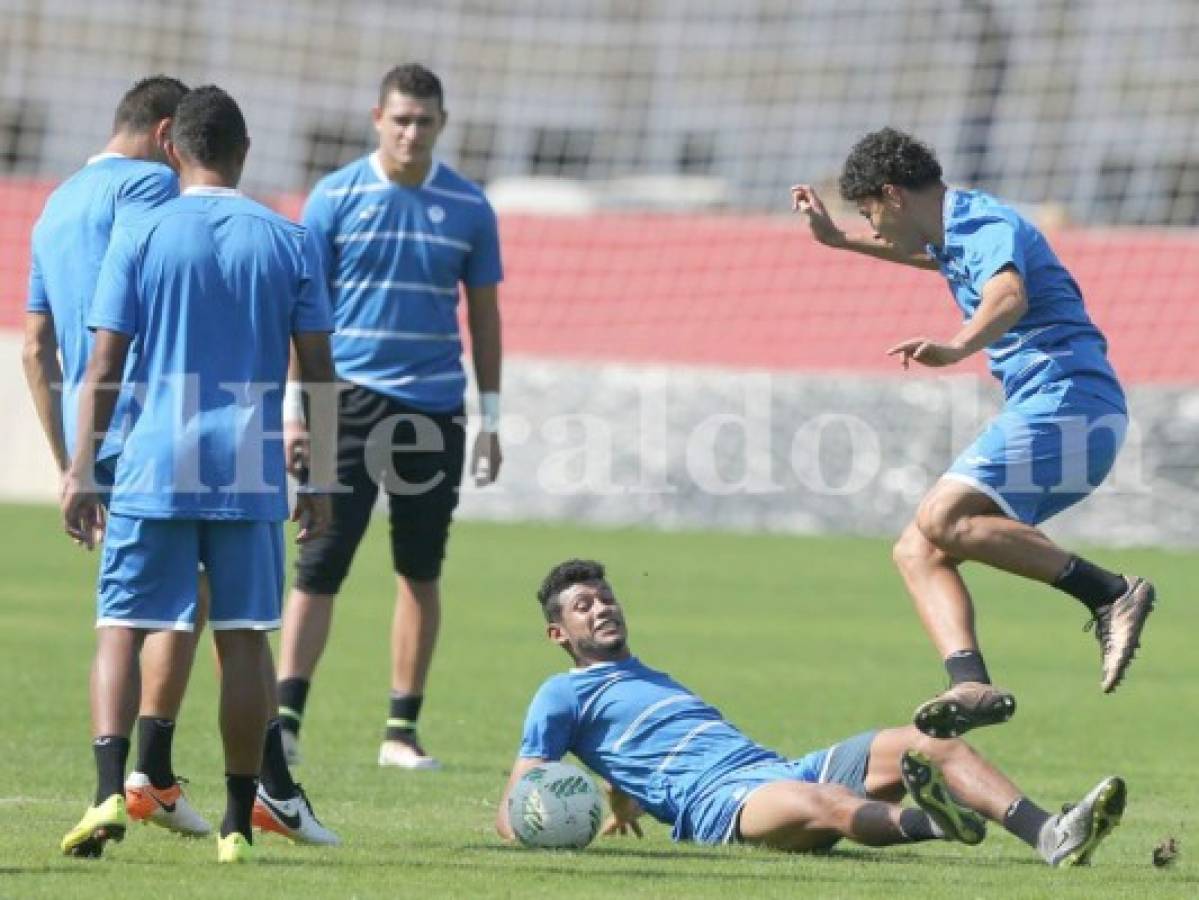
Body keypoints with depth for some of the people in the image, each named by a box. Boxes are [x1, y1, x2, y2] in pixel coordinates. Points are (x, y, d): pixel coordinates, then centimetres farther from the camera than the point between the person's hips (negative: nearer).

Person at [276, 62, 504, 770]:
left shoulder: (468, 207, 5)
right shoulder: (336, 197, -1)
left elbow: (484, 314, 11)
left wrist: (491, 419, 7)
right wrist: (294, 407, -5)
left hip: (434, 410, 2)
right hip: (347, 398, -2)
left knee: (421, 572, 5)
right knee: (321, 566, -6)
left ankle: (403, 730, 12)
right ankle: (286, 720, -5)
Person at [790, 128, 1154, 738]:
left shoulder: (986, 226, -13)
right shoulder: (956, 233, 19)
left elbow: (1009, 297, -36)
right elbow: (931, 255, 46)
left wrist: (957, 348, -54)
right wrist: (836, 240, 46)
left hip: (1067, 401, -10)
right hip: (1053, 411, 10)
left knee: (944, 518, -26)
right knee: (917, 551, 2)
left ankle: (1109, 595, -23)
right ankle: (972, 684, -16)